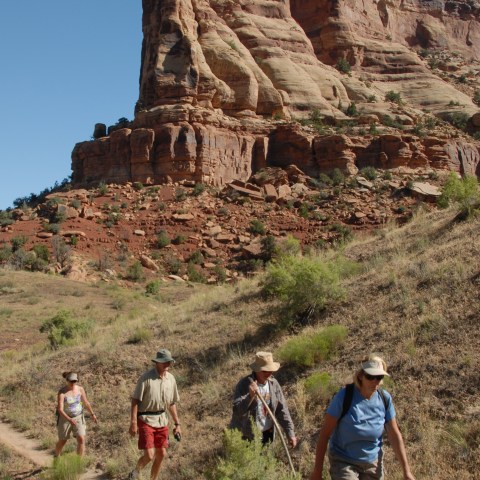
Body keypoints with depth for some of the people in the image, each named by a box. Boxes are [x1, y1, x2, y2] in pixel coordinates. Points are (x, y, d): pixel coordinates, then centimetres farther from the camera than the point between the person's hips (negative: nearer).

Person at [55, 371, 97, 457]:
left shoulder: (80, 388, -10)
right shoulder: (62, 392, -23)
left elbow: (86, 402, 4)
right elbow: (60, 410, -27)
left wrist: (92, 414, 1)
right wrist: (69, 420, -39)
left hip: (78, 417, 3)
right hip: (65, 418, -3)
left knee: (81, 439, -10)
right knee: (62, 441, 13)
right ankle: (56, 457, 45)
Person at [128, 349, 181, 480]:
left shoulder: (171, 379, 3)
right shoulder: (146, 378, -15)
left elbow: (172, 403, 13)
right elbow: (135, 401, -14)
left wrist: (177, 424, 12)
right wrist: (133, 423, -19)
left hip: (162, 420, 6)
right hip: (146, 420, -6)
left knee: (161, 454, 9)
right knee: (149, 455, -9)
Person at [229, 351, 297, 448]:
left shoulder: (273, 383, -1)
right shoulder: (244, 384, -17)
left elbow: (281, 410, 3)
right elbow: (237, 411, -26)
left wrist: (290, 433, 0)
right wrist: (250, 396, -41)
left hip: (266, 433, 5)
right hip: (247, 435, -5)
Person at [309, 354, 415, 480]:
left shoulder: (384, 398, -8)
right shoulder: (344, 396, -19)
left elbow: (394, 435, 1)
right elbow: (325, 433, -15)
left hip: (373, 463, 4)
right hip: (343, 462, -4)